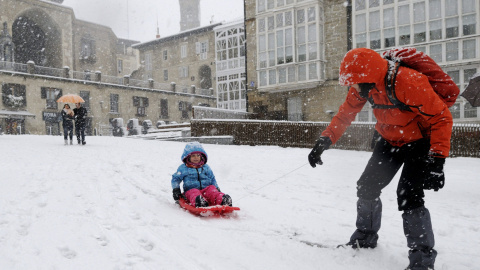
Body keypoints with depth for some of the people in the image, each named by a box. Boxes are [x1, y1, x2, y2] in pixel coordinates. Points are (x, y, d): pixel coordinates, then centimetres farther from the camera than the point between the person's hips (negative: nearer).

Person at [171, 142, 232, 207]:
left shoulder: (206, 167, 20)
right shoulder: (183, 168, 14)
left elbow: (212, 179, 26)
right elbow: (176, 179, 19)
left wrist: (216, 188, 12)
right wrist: (176, 189, 6)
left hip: (206, 189, 2)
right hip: (191, 189, -2)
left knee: (212, 190, -31)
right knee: (194, 193, -38)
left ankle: (222, 200, -58)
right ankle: (198, 201, -71)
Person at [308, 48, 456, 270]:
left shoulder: (409, 83, -34)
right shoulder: (365, 85, -13)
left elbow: (442, 118, -28)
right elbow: (345, 114, -2)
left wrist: (437, 160, -35)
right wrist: (324, 141, -11)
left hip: (420, 141, -7)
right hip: (390, 140, 7)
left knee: (408, 196, -20)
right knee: (367, 186, 7)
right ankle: (365, 237, 28)